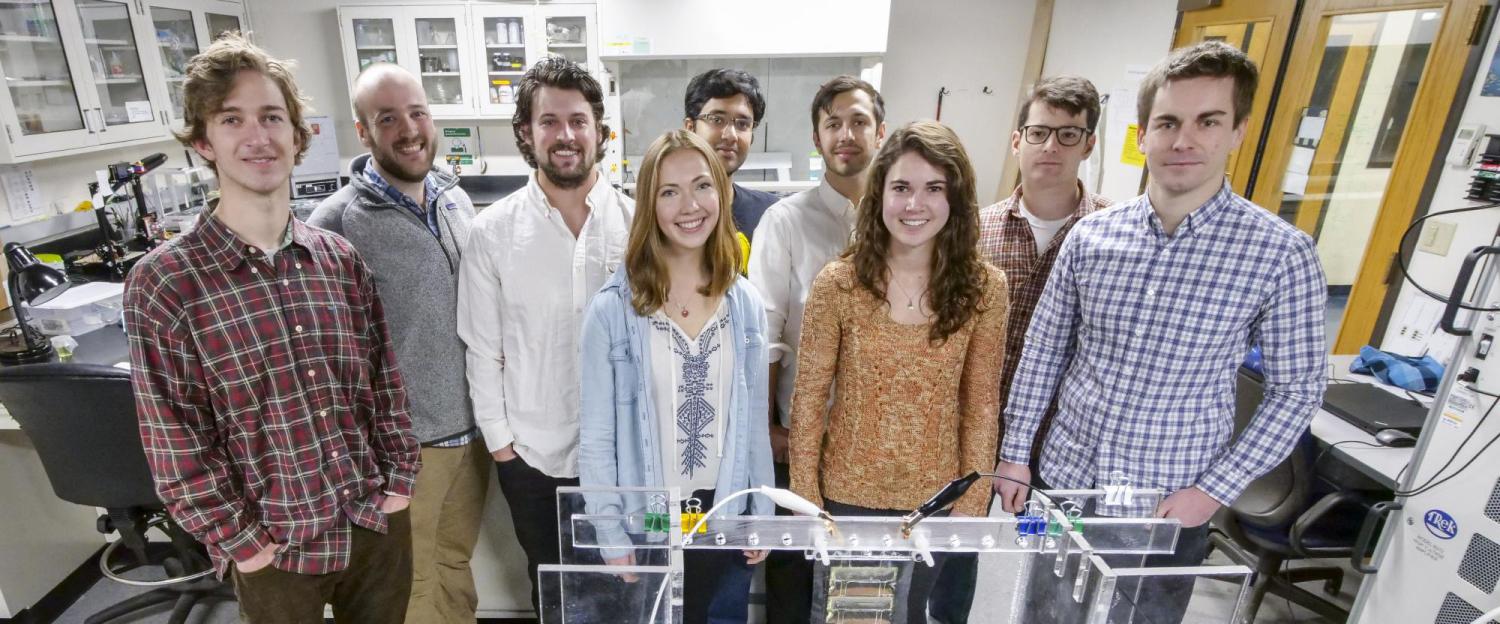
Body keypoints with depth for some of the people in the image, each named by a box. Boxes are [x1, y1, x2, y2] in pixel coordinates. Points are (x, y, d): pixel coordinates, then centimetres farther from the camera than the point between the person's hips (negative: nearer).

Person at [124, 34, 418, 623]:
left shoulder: (341, 258, -3)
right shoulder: (163, 283, -13)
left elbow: (383, 380, 2)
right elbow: (177, 446, -10)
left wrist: (397, 483, 1)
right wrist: (248, 545, -8)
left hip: (379, 522, 3)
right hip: (277, 550, -3)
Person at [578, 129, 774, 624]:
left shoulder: (747, 304, -4)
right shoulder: (612, 309, -14)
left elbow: (755, 421, 3)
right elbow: (596, 437, -9)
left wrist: (762, 514, 6)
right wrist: (612, 536, -7)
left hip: (726, 516, 3)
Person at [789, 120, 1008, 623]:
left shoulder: (984, 287, -10)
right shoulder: (838, 282, -15)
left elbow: (981, 405, -3)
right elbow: (808, 397, -9)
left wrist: (973, 500, -2)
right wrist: (805, 494, -6)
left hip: (934, 498, 2)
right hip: (846, 492, -1)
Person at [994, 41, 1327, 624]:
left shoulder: (1282, 254, -12)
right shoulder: (1090, 235, -7)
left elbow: (1296, 389, -5)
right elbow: (1042, 350, 0)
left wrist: (1215, 490, -11)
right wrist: (1015, 451, 1)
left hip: (1170, 505, -2)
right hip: (1064, 479, 2)